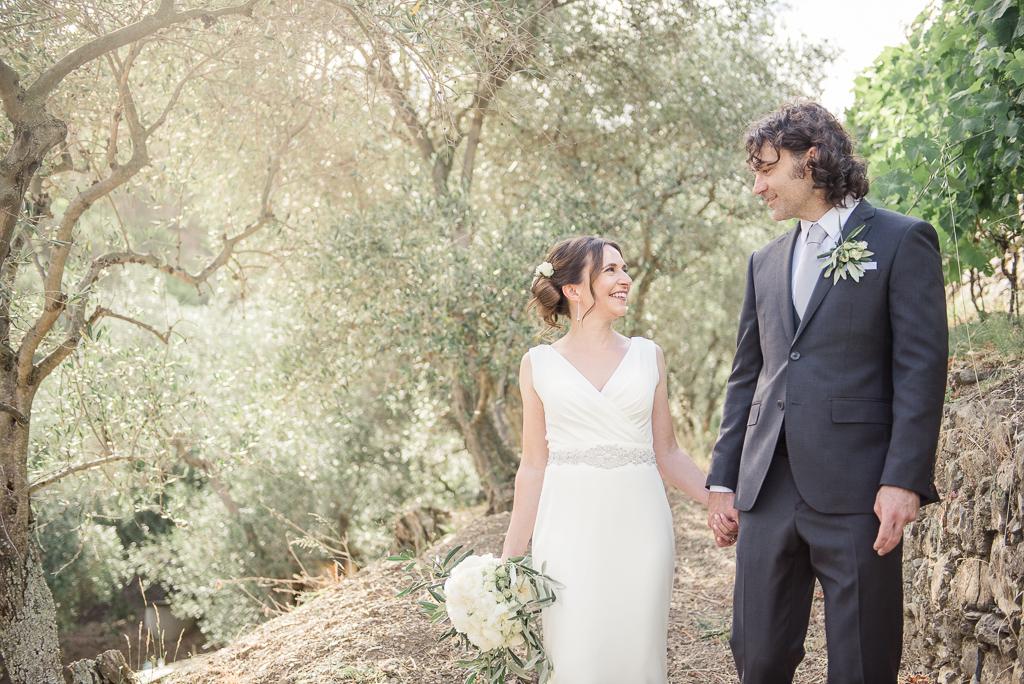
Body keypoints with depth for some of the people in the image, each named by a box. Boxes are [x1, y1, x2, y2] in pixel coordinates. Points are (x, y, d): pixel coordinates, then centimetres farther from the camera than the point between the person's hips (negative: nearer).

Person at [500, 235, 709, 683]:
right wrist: (510, 557, 4)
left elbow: (666, 454, 12)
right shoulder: (539, 364, 3)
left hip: (638, 526, 2)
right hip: (571, 530, -1)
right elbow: (534, 465, 6)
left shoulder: (648, 356, 7)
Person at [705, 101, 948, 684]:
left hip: (856, 491, -5)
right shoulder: (765, 262, 17)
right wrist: (723, 479, 13)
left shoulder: (903, 241, 0)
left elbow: (922, 368, -7)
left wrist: (905, 480, -15)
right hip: (768, 491, 5)